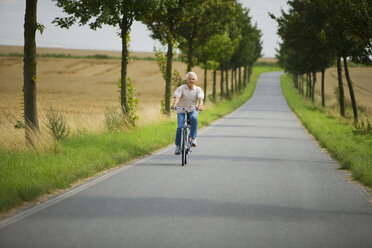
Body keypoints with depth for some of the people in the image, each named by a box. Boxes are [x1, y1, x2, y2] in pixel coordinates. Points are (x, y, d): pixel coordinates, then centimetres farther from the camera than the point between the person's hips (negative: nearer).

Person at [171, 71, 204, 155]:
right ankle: (178, 146, -2)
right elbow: (177, 97, -17)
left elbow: (200, 98, -15)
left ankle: (193, 138, -30)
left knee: (194, 118, -35)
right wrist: (174, 104, -39)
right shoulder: (181, 88, -2)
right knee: (180, 127, -20)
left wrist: (200, 105, -38)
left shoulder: (198, 89, 2)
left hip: (192, 110, 1)